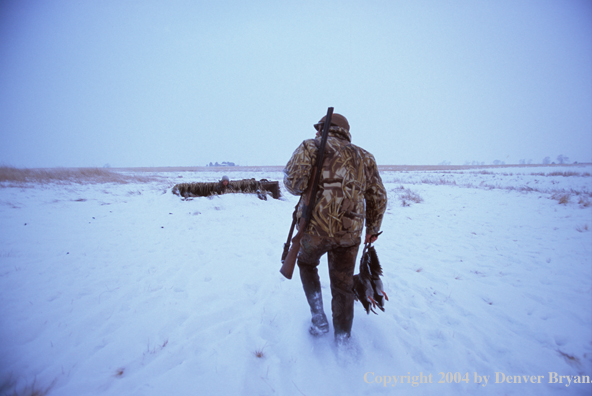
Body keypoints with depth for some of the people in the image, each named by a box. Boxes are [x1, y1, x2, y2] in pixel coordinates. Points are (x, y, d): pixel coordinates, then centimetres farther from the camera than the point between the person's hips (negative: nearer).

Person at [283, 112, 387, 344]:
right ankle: (342, 338, 33)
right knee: (342, 285, 20)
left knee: (306, 263, 29)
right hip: (349, 232, 3)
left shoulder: (311, 146, 5)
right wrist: (373, 229, 28)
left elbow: (293, 181, -11)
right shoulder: (363, 156, 16)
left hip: (315, 226, -2)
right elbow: (378, 198, 15)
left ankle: (319, 318, 27)